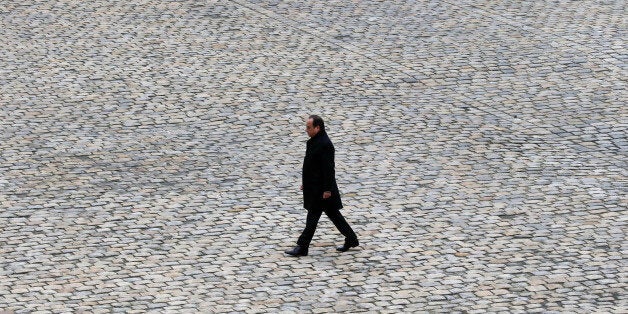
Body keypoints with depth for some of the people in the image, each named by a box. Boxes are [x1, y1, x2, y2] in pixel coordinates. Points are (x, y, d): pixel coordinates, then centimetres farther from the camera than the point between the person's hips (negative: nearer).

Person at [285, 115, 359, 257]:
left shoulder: (325, 145, -22)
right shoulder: (313, 141, 9)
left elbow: (329, 168, -22)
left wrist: (327, 189, -21)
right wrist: (305, 182, 21)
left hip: (320, 188, -10)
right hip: (313, 185, 10)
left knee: (313, 216, -3)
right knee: (332, 213, 15)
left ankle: (302, 247, 1)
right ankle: (351, 239, 24)